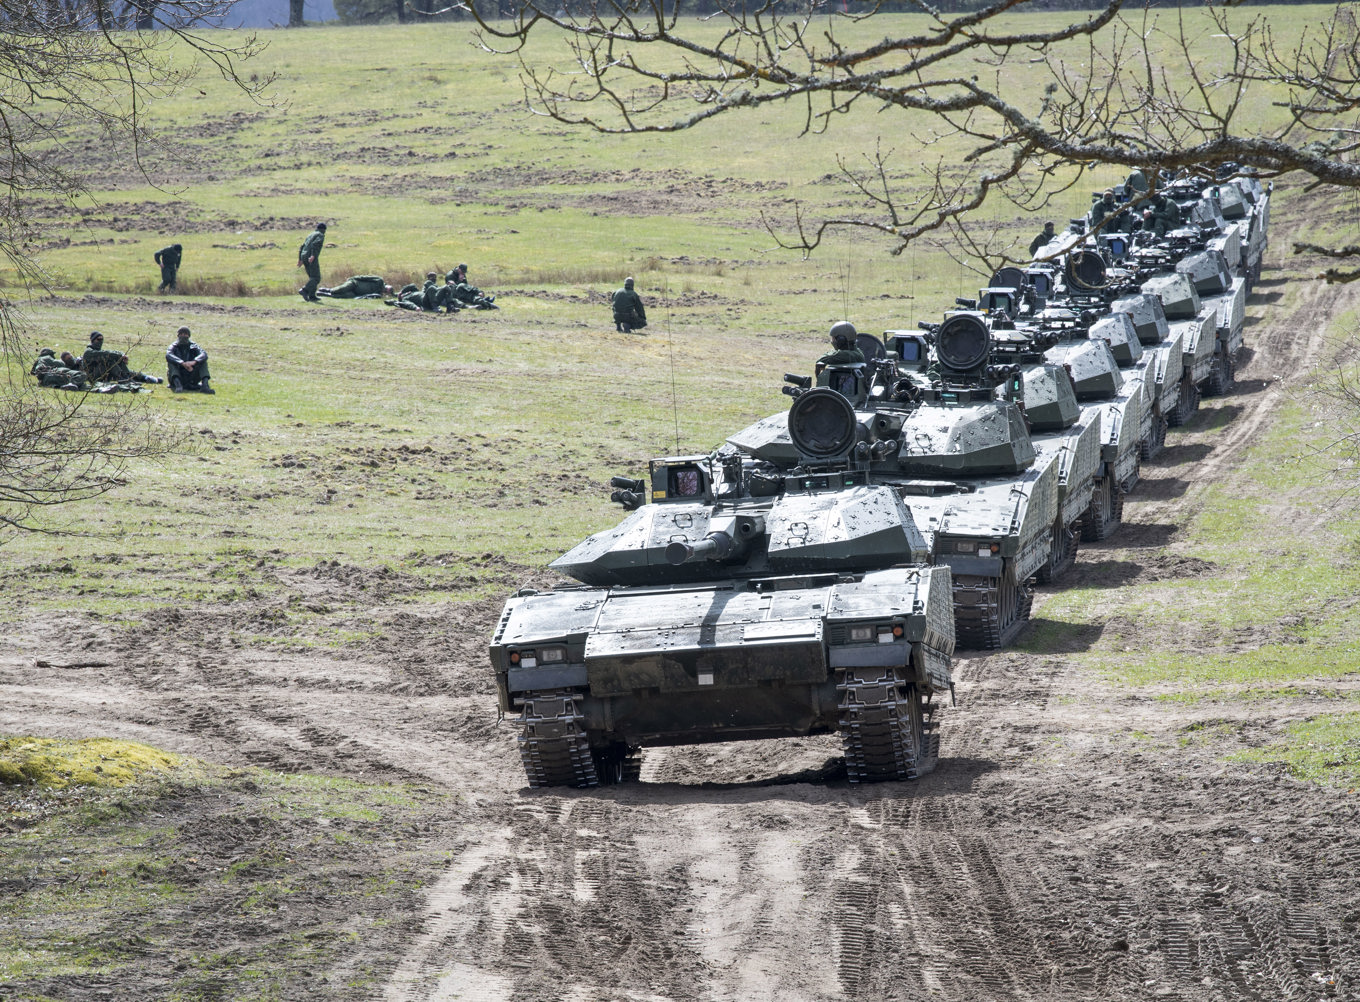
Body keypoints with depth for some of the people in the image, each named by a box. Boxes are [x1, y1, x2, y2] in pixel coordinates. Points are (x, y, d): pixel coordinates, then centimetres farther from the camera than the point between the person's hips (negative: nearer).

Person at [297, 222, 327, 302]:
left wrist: (300, 260, 20)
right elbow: (315, 244, -17)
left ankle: (312, 296, 6)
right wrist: (313, 256, -27)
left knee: (312, 277, 14)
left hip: (304, 257, 8)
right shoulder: (321, 235, 2)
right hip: (312, 259, -8)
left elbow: (301, 248, 22)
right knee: (316, 278, -10)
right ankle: (304, 290, -28)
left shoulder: (310, 235, 26)